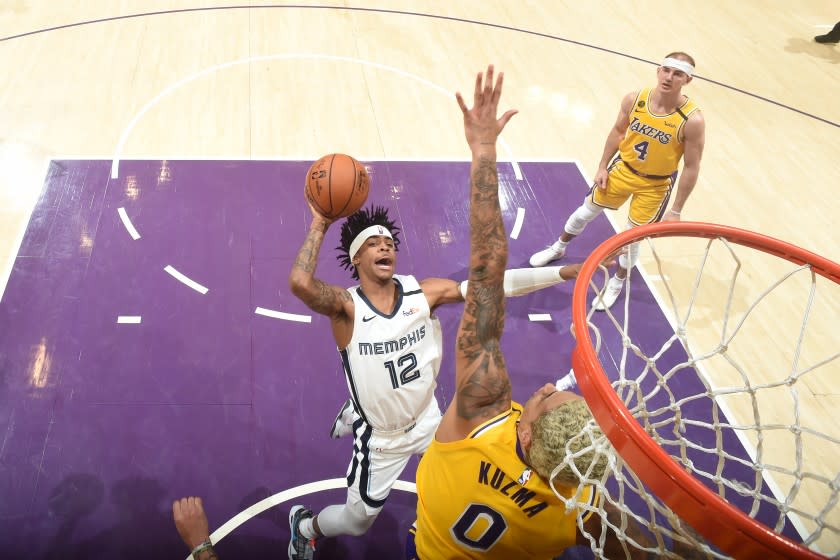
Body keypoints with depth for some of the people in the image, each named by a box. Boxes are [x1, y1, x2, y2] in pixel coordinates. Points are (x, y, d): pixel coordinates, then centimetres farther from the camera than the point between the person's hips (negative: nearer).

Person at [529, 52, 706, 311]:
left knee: (632, 238, 7)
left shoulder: (692, 120, -26)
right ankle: (558, 249, 47)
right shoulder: (634, 99, -17)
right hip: (622, 169, 3)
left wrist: (676, 210, -14)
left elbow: (691, 168, -17)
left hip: (655, 186, -3)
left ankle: (616, 284, 36)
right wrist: (602, 167, 3)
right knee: (585, 213, 17)